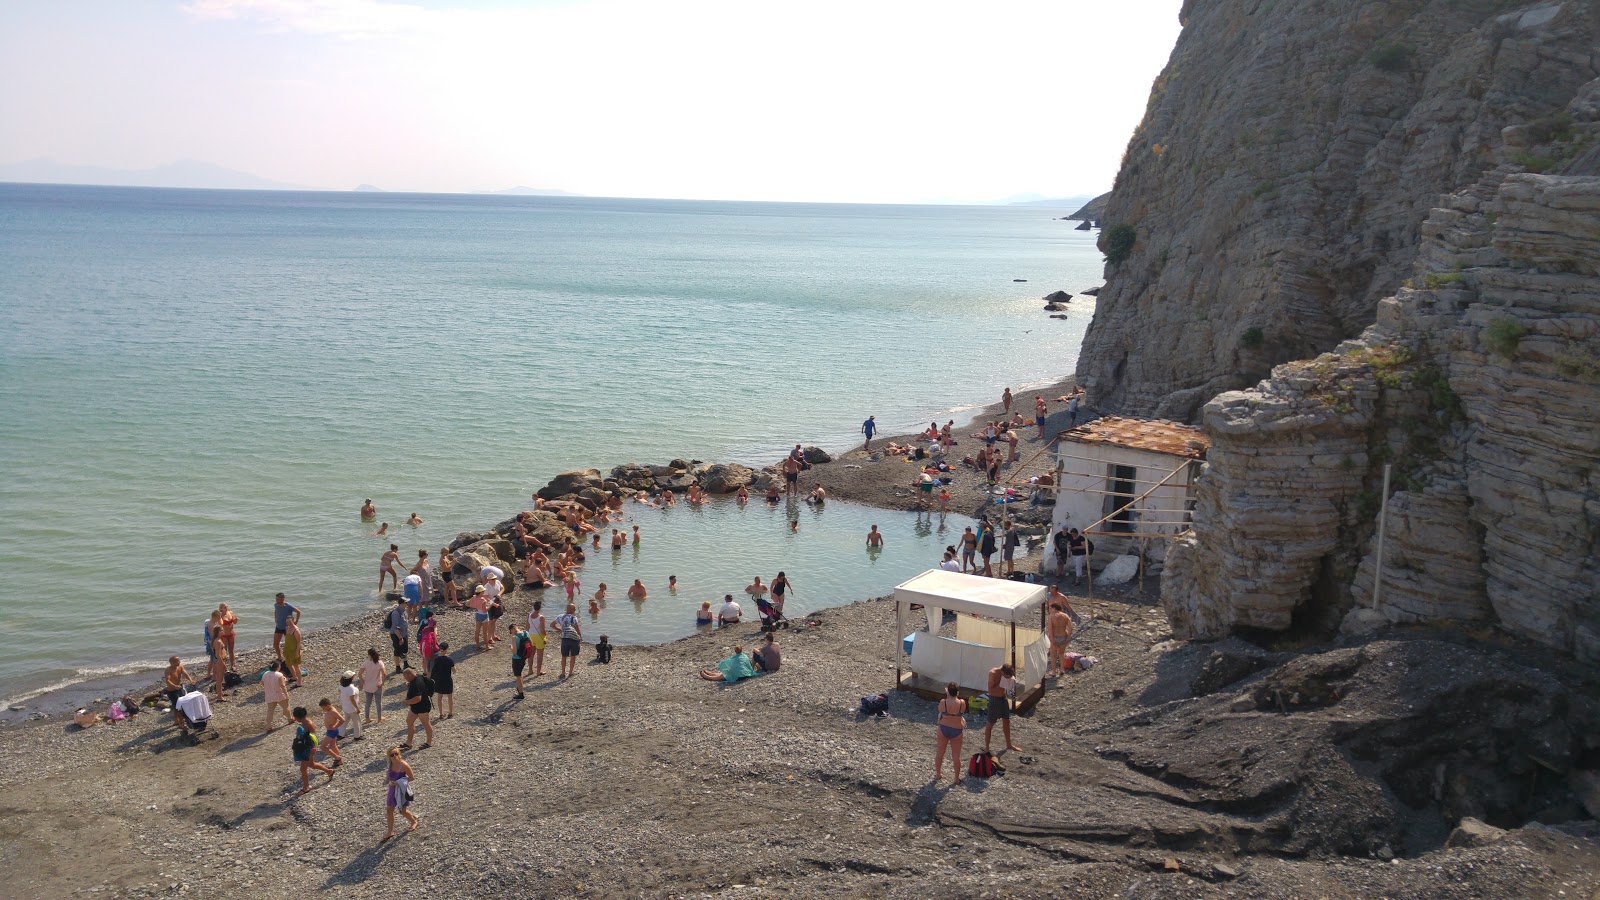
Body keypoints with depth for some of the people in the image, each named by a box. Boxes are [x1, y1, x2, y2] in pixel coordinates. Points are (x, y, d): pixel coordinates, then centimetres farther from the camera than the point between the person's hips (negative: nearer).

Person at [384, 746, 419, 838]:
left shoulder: (403, 765, -25)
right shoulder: (391, 764, -6)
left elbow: (412, 777, -18)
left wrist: (398, 782, -22)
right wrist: (387, 777, -8)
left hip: (402, 789, -6)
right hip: (393, 789, 6)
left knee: (403, 810, 8)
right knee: (390, 810, 9)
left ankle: (414, 822, 37)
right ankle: (390, 832, 23)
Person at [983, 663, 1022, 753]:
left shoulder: (1007, 673, -7)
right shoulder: (993, 673, -26)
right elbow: (990, 690, -26)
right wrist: (1001, 685, -32)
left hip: (1004, 698, 7)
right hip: (994, 699, -7)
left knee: (1006, 721, 18)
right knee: (990, 724, 2)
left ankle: (1009, 745, 35)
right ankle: (986, 748, 12)